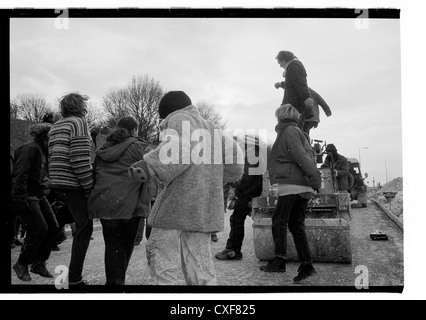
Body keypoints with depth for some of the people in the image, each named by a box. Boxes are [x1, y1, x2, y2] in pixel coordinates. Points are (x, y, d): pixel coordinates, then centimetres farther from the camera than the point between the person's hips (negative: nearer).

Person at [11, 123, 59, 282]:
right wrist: (20, 198, -29)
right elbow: (20, 174, -23)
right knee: (39, 229, -14)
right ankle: (21, 264, 5)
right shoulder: (30, 149, -13)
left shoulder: (43, 151, 18)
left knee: (53, 227, 4)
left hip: (39, 196, 10)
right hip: (27, 196, -10)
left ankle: (39, 263, 16)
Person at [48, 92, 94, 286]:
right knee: (84, 228, -2)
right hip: (74, 184, -9)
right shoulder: (79, 123, -8)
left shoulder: (55, 127, 19)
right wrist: (89, 188, -15)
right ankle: (74, 279, 1)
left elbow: (54, 157, 19)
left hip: (58, 183, 9)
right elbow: (80, 159, -18)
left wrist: (56, 187, 20)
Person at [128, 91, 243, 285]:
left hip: (176, 205, -8)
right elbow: (233, 153, 19)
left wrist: (149, 166, -28)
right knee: (199, 264, 11)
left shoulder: (179, 118, 2)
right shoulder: (210, 128, 24)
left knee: (163, 262, -3)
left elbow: (179, 147, -20)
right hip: (204, 210, 8)